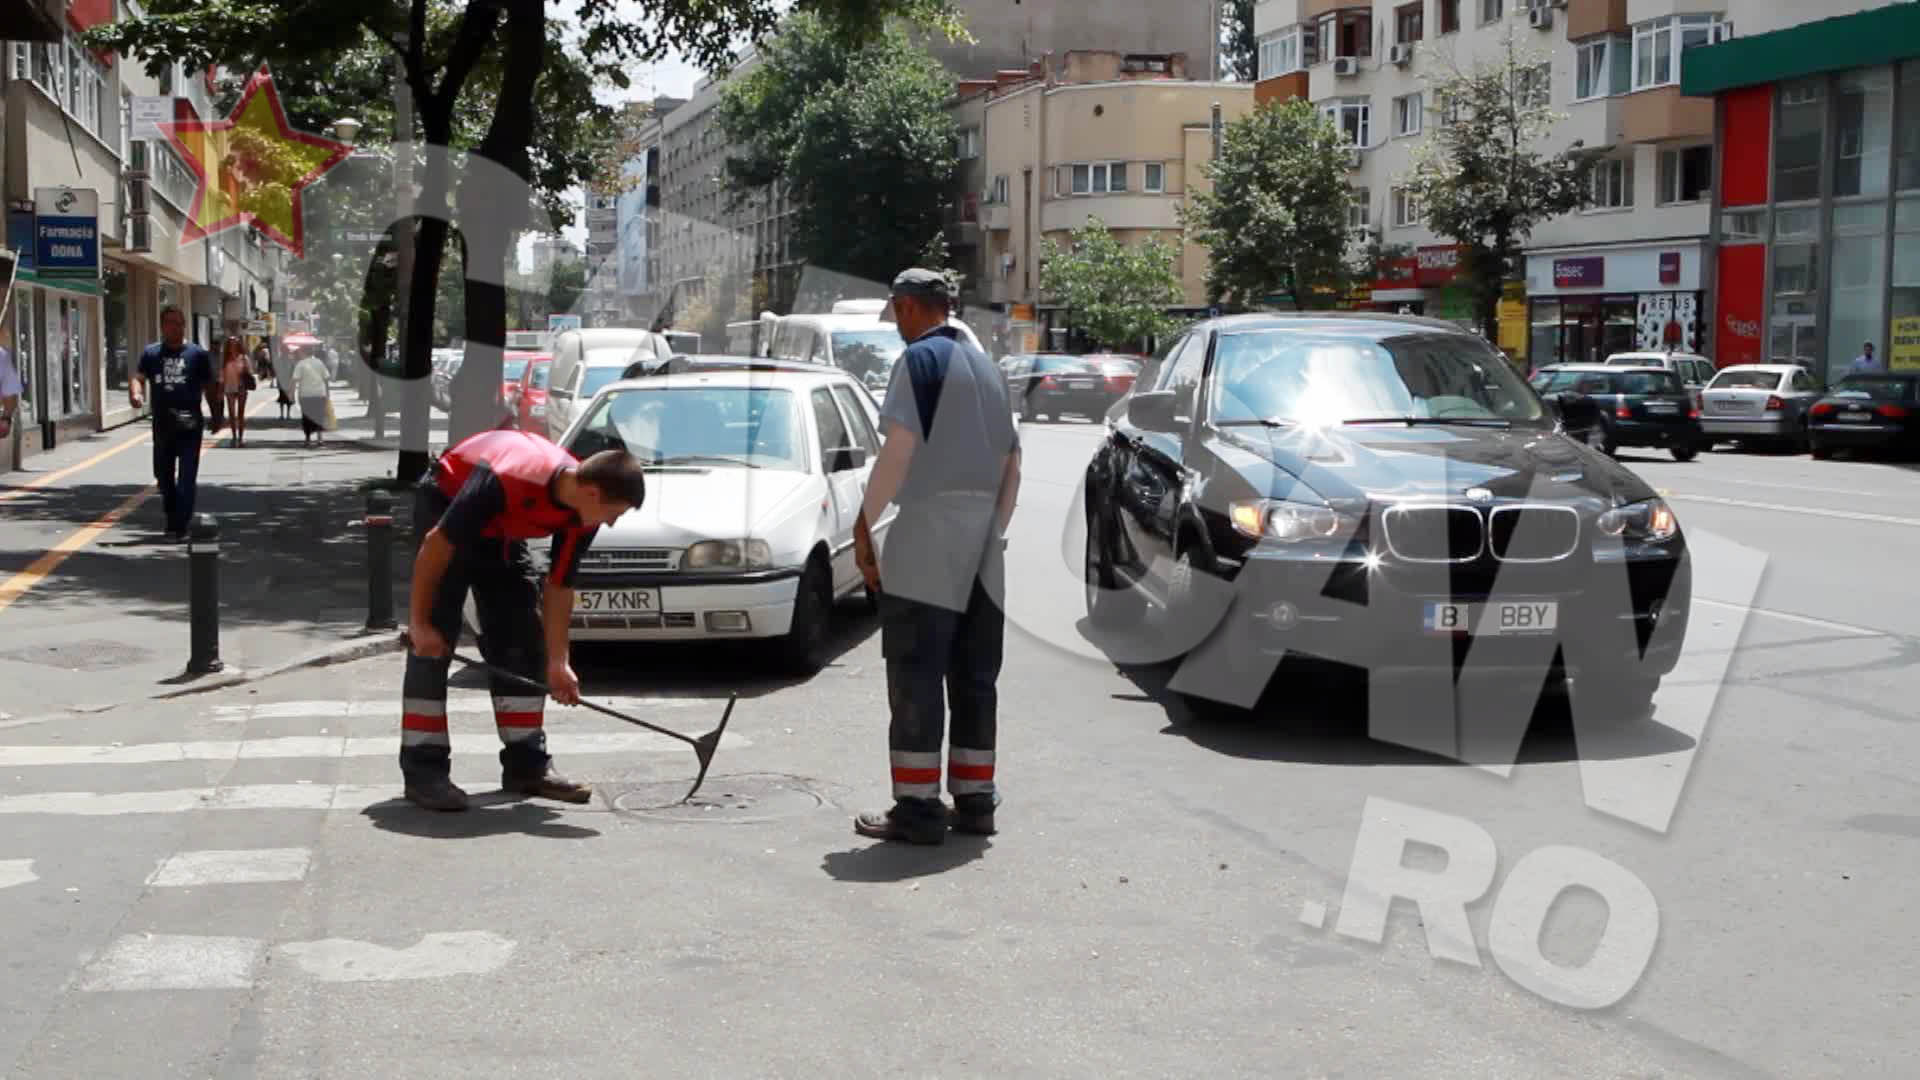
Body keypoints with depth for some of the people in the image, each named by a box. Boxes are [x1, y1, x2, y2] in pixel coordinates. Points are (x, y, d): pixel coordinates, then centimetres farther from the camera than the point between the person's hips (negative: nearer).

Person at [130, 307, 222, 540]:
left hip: (190, 427, -3)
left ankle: (179, 526, -5)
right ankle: (173, 518, 35)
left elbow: (210, 387, 7)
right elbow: (138, 377, -2)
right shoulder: (151, 353, 6)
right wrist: (135, 393, -24)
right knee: (163, 475, 15)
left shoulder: (198, 354, 1)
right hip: (162, 425, 3)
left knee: (187, 478, -7)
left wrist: (216, 417, 9)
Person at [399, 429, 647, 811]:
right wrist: (419, 621, -27)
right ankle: (422, 772, -13)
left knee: (524, 641, 2)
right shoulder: (506, 479, -41)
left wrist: (557, 663, -7)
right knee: (434, 639, -16)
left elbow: (559, 587, -7)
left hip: (502, 531, 7)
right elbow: (436, 545, -32)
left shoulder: (582, 517, -19)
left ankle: (527, 764, 10)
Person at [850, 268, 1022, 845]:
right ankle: (975, 799, 15)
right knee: (974, 674, 11)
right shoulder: (986, 366, 19)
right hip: (983, 538, 8)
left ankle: (917, 805, -6)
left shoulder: (920, 359, -6)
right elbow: (1012, 465, 19)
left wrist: (864, 524, -10)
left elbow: (899, 451, -15)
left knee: (916, 674, -5)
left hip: (930, 527, -8)